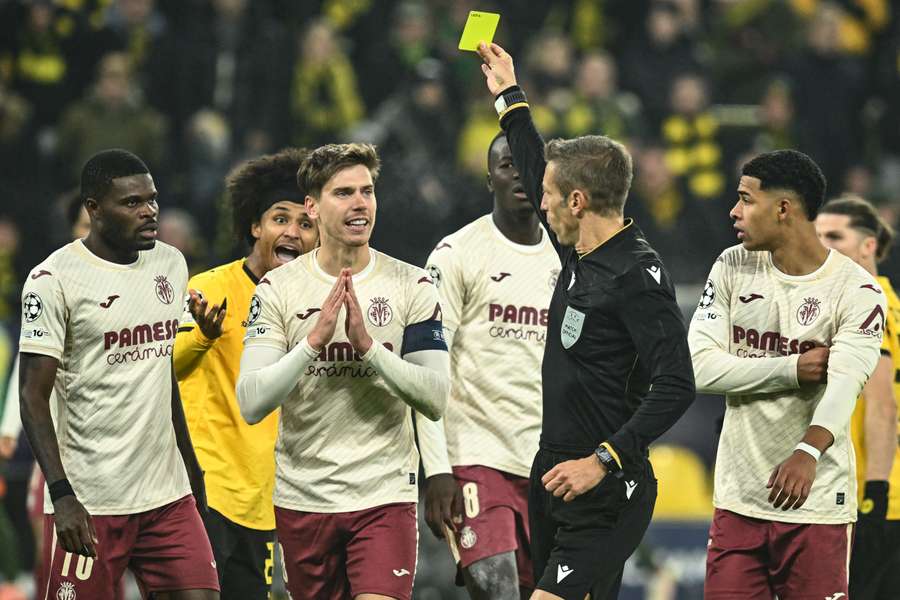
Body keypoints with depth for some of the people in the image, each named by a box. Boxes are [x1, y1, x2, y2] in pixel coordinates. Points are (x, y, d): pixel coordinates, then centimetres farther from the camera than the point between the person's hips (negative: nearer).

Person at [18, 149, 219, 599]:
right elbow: (33, 396, -13)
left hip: (167, 494, 6)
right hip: (89, 502, -6)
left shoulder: (170, 265, 11)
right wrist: (62, 495, -21)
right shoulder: (54, 280, -10)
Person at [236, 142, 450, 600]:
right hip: (303, 497, 1)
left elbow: (435, 400, -7)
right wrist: (314, 339, -20)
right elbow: (251, 405, -9)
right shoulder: (278, 287, 0)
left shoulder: (411, 285, 1)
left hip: (385, 494, -1)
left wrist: (368, 344, -18)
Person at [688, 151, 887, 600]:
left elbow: (844, 383, -23)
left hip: (816, 504, -4)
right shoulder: (732, 268, 6)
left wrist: (808, 452, -42)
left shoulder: (856, 290, -8)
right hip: (738, 498, 4)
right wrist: (793, 369, -14)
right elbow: (700, 366, -4)